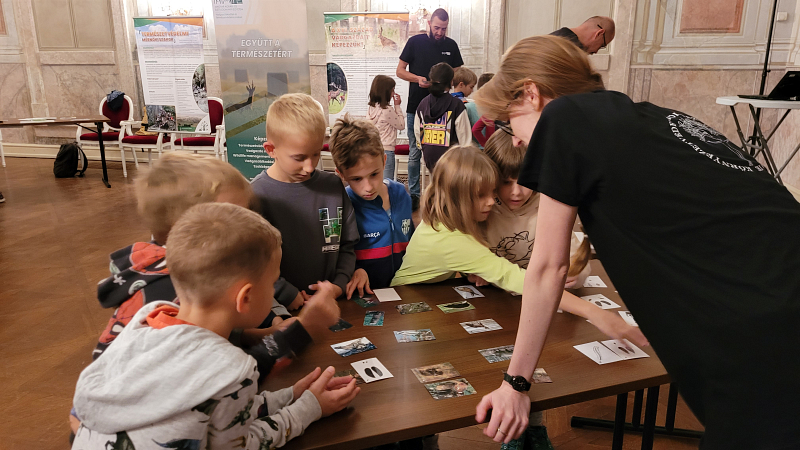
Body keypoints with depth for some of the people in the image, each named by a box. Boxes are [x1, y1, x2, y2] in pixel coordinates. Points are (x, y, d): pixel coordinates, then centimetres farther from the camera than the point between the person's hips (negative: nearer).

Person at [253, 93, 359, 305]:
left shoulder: (334, 187, 4)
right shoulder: (257, 194, -7)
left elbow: (347, 245, 10)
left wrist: (340, 285, -2)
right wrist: (290, 296, -10)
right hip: (280, 309, -3)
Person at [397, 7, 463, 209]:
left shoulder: (451, 45, 6)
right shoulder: (415, 42, 0)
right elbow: (400, 70, 3)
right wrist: (418, 79, -15)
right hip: (416, 108, -1)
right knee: (415, 153, 4)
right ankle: (413, 194, 14)